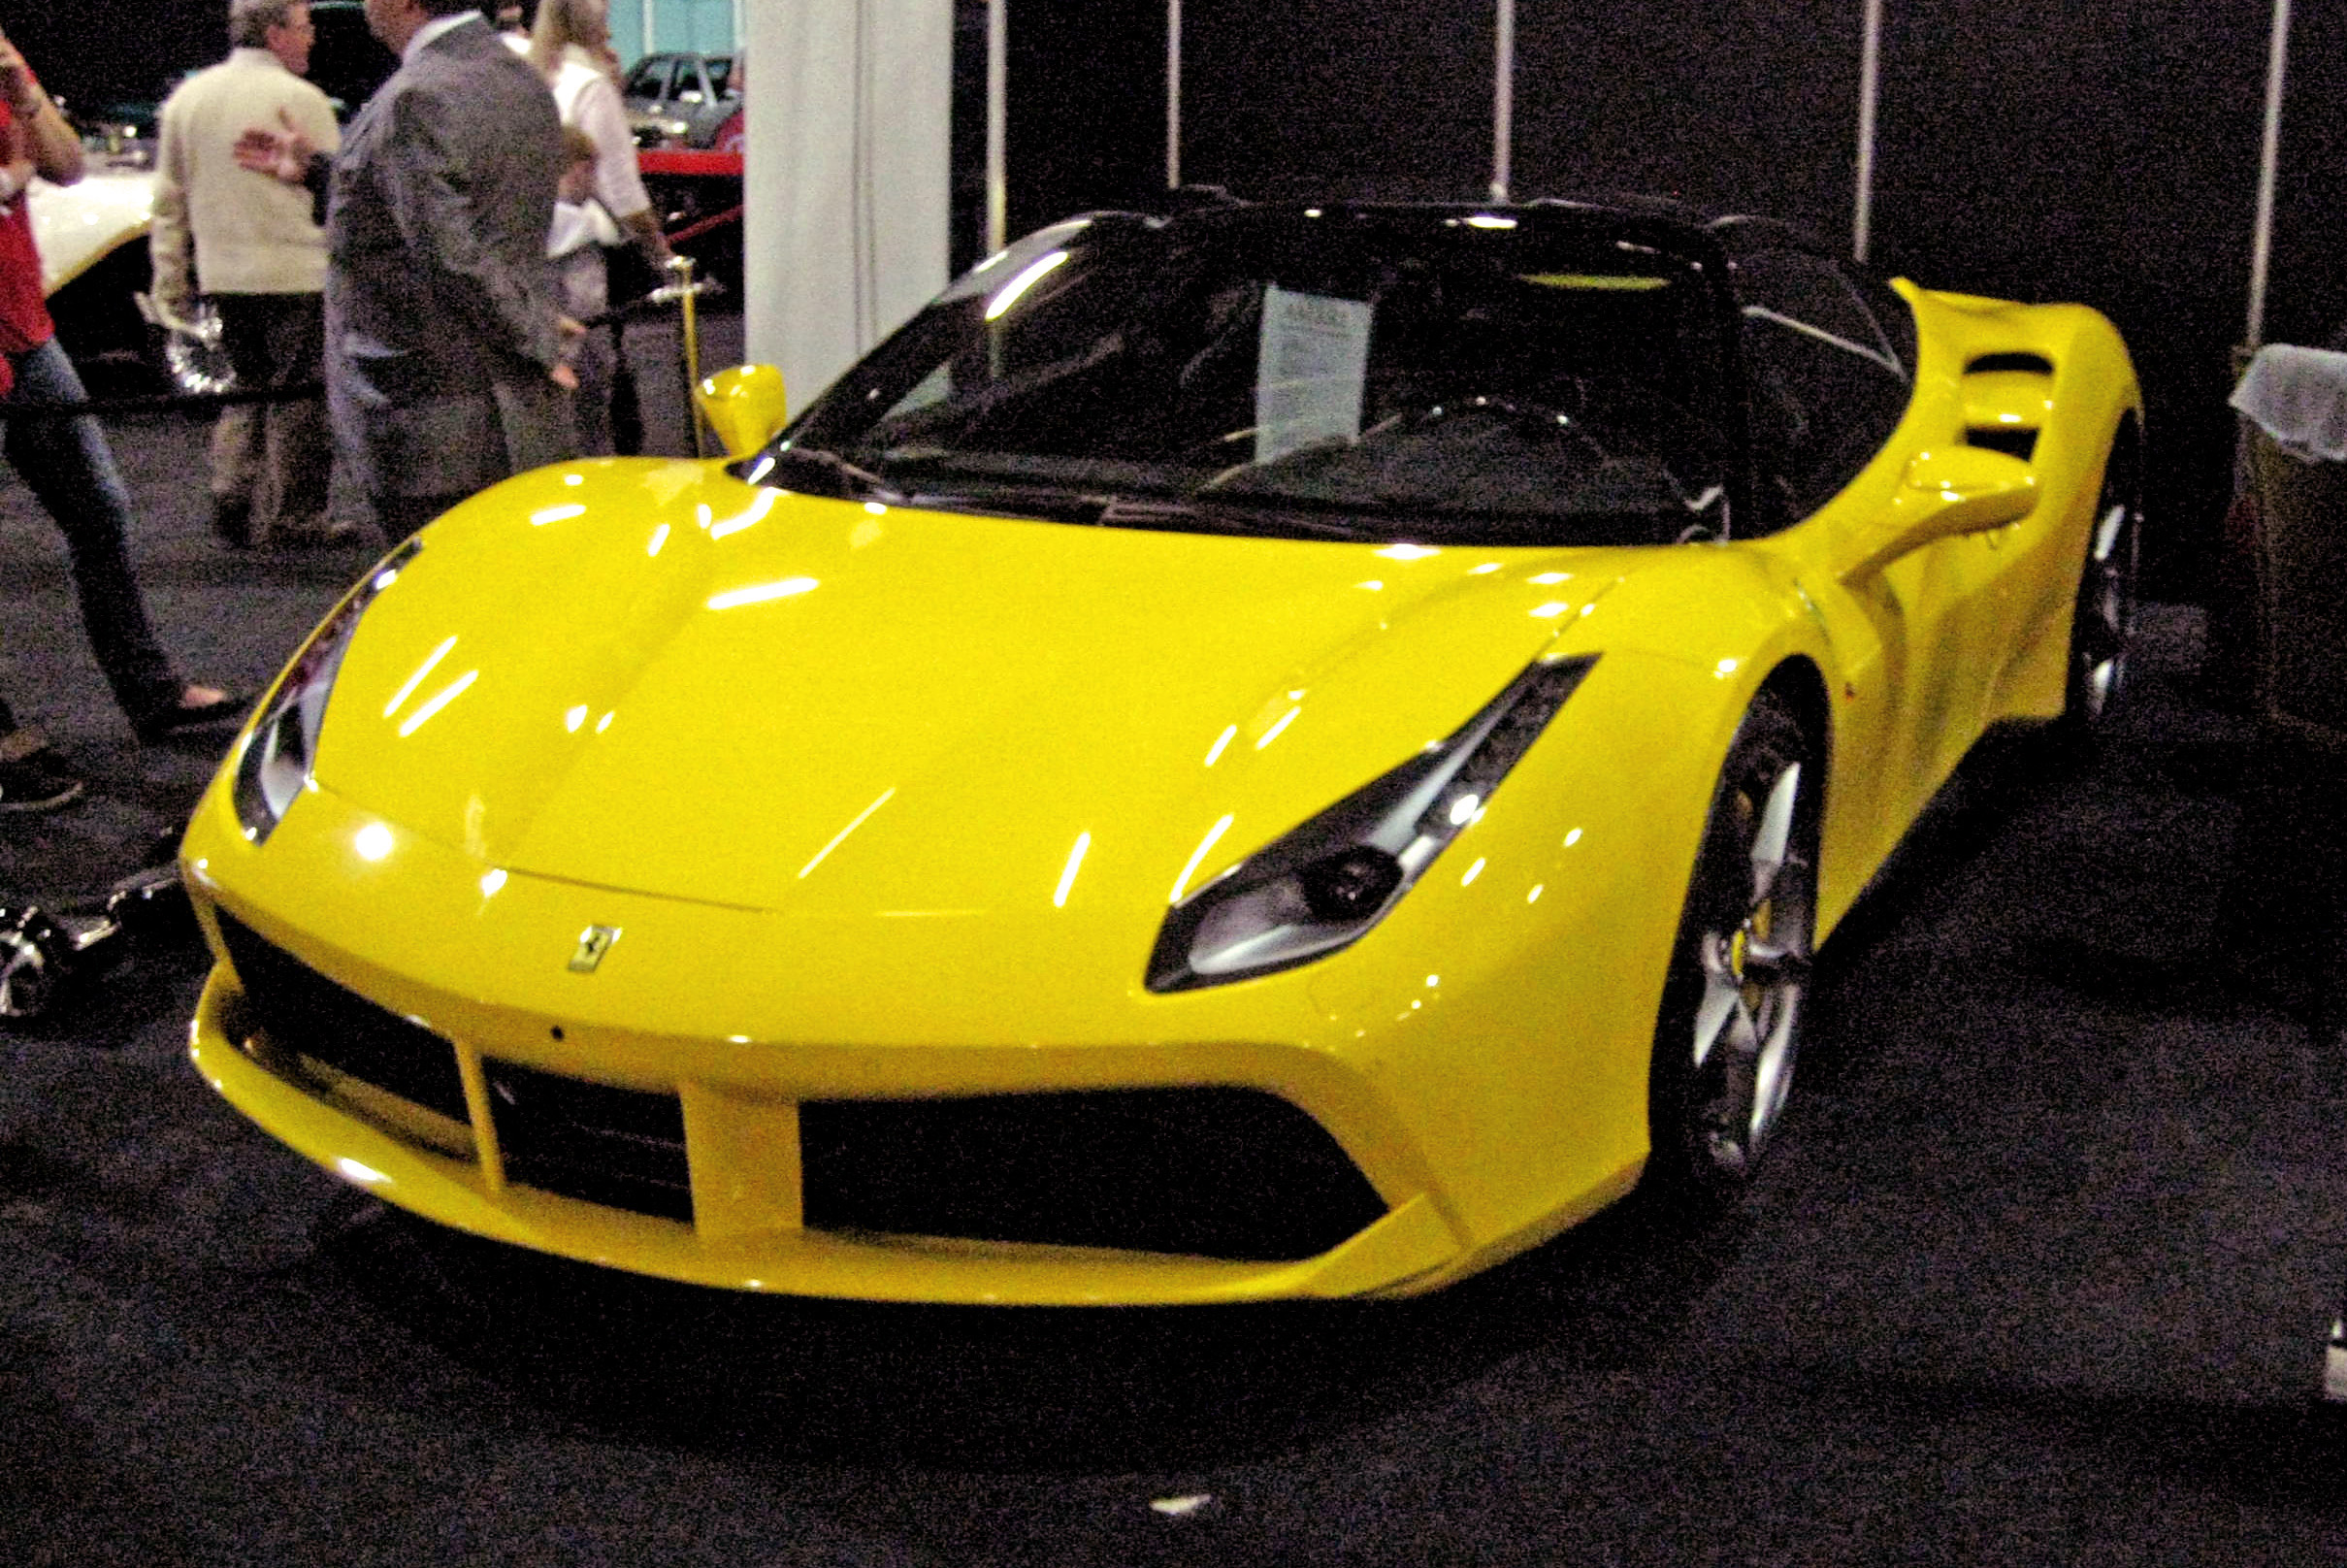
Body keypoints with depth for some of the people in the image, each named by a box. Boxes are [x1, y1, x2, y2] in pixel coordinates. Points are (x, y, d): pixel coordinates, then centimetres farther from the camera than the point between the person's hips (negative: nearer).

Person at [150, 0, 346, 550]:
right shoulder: (301, 100, -10)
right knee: (298, 397, 2)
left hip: (223, 274, 6)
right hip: (296, 273, -6)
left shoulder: (188, 99, 9)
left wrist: (170, 285, 17)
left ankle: (231, 501, 8)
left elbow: (169, 202, 12)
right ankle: (290, 515, 4)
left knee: (248, 390, 18)